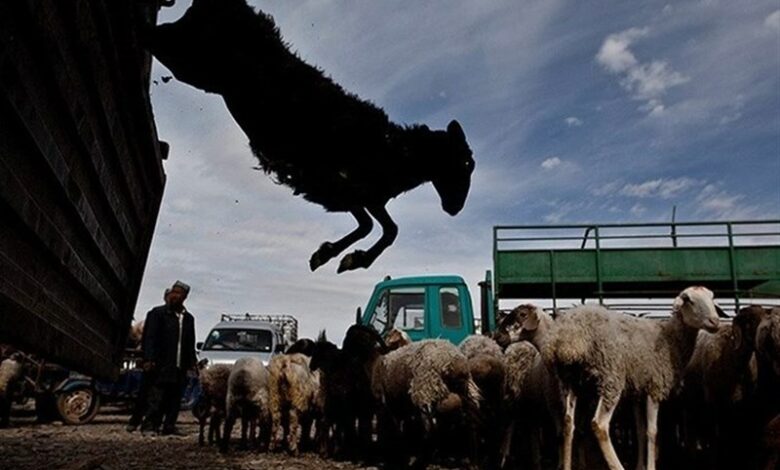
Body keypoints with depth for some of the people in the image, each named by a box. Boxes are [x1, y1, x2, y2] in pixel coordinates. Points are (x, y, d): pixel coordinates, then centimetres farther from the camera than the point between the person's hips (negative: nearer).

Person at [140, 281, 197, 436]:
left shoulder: (188, 318, 16)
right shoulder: (157, 313, 1)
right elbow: (149, 338, -6)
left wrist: (192, 362, 11)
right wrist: (148, 359, -15)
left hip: (180, 367, 5)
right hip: (161, 366, -5)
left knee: (175, 398, 6)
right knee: (157, 397, -4)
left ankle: (169, 426, 14)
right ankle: (149, 425, 4)